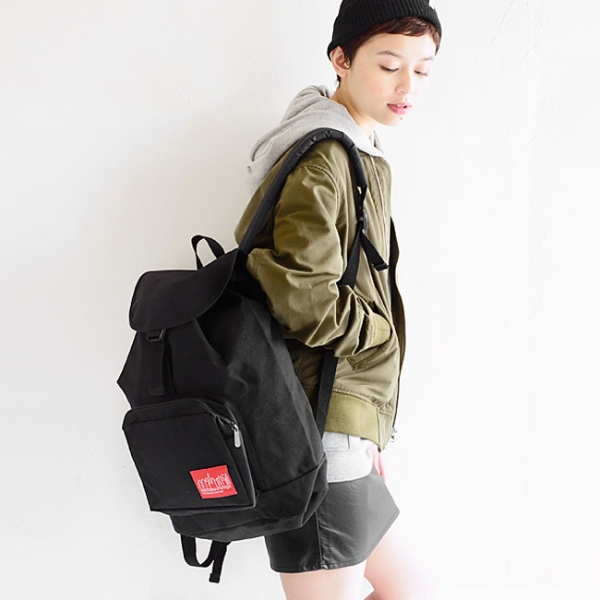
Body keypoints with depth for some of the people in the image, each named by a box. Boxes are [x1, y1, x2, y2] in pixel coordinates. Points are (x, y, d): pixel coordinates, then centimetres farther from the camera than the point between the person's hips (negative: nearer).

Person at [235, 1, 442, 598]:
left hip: (346, 435, 10)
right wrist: (383, 330, -6)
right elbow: (304, 300, -26)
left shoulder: (366, 160, 18)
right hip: (321, 436, -10)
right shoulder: (322, 158, -14)